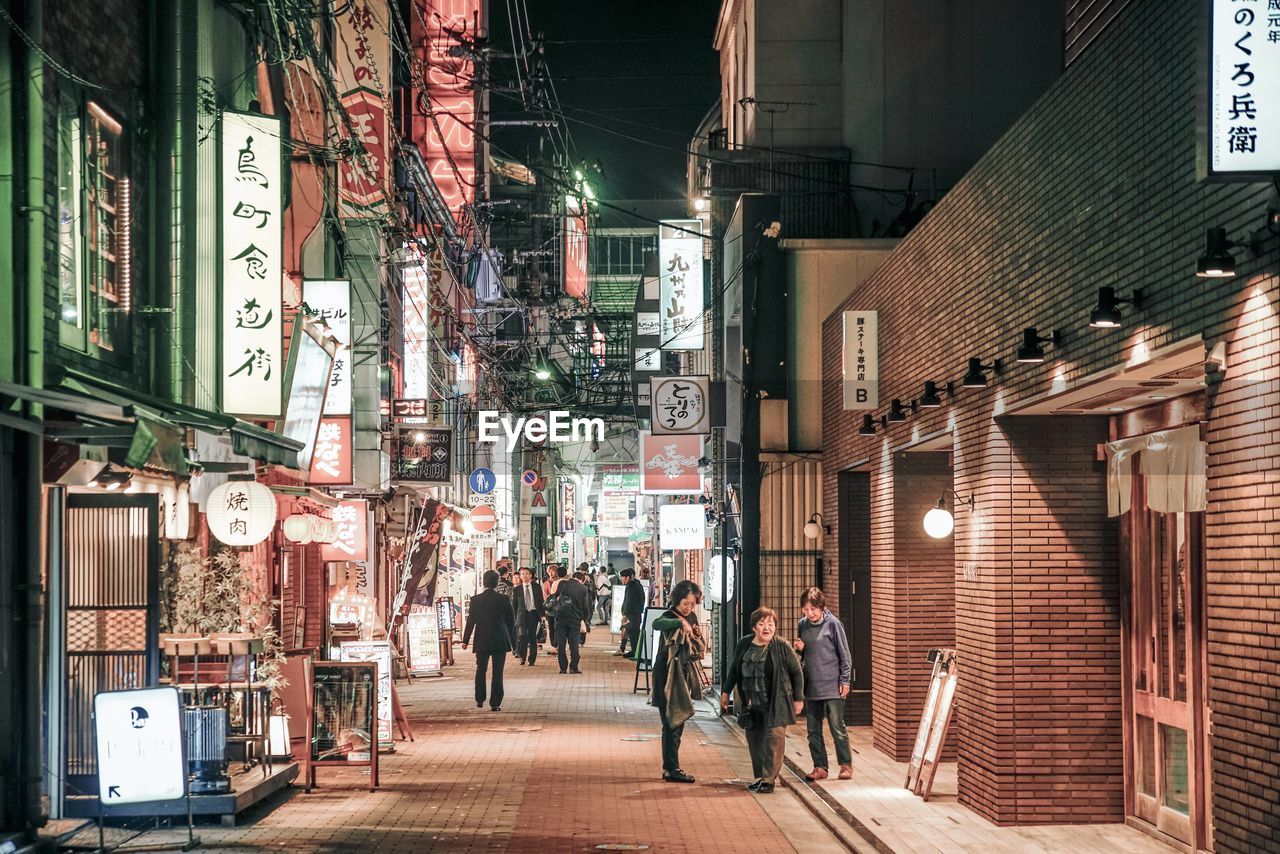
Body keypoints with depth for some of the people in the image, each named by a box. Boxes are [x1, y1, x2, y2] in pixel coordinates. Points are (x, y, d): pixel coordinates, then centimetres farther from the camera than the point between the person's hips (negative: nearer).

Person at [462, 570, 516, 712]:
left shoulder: (476, 600, -5)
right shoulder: (504, 600, -5)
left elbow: (471, 621, -2)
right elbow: (510, 621, 1)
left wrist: (465, 640, 5)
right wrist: (509, 638, 15)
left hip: (482, 641, 1)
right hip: (500, 640, -1)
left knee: (481, 670, 17)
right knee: (497, 672, 2)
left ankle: (480, 700, 20)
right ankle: (495, 703, 0)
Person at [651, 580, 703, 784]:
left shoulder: (692, 618, 8)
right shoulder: (670, 617, -16)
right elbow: (657, 624, -41)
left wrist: (699, 650, 1)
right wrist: (681, 623, -53)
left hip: (684, 673, 8)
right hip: (667, 674, -8)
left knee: (679, 721, 13)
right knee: (671, 722, -7)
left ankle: (670, 767, 22)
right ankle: (672, 769, -4)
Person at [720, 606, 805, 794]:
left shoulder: (782, 647, -7)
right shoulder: (744, 645, 4)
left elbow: (797, 672, 0)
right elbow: (734, 670, 18)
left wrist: (798, 699, 0)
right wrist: (725, 691, 20)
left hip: (776, 703, -4)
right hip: (751, 704, 4)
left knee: (774, 738, -9)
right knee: (754, 740, 7)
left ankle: (768, 780, -5)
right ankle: (760, 777, 19)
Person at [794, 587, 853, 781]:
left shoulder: (833, 624, -7)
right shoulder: (802, 625, 8)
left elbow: (844, 654, -3)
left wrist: (845, 680, -7)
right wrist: (799, 649, -4)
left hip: (832, 685, -5)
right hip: (811, 686, 5)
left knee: (837, 728, -1)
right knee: (813, 730, 7)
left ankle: (846, 765, 10)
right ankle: (820, 767, 15)